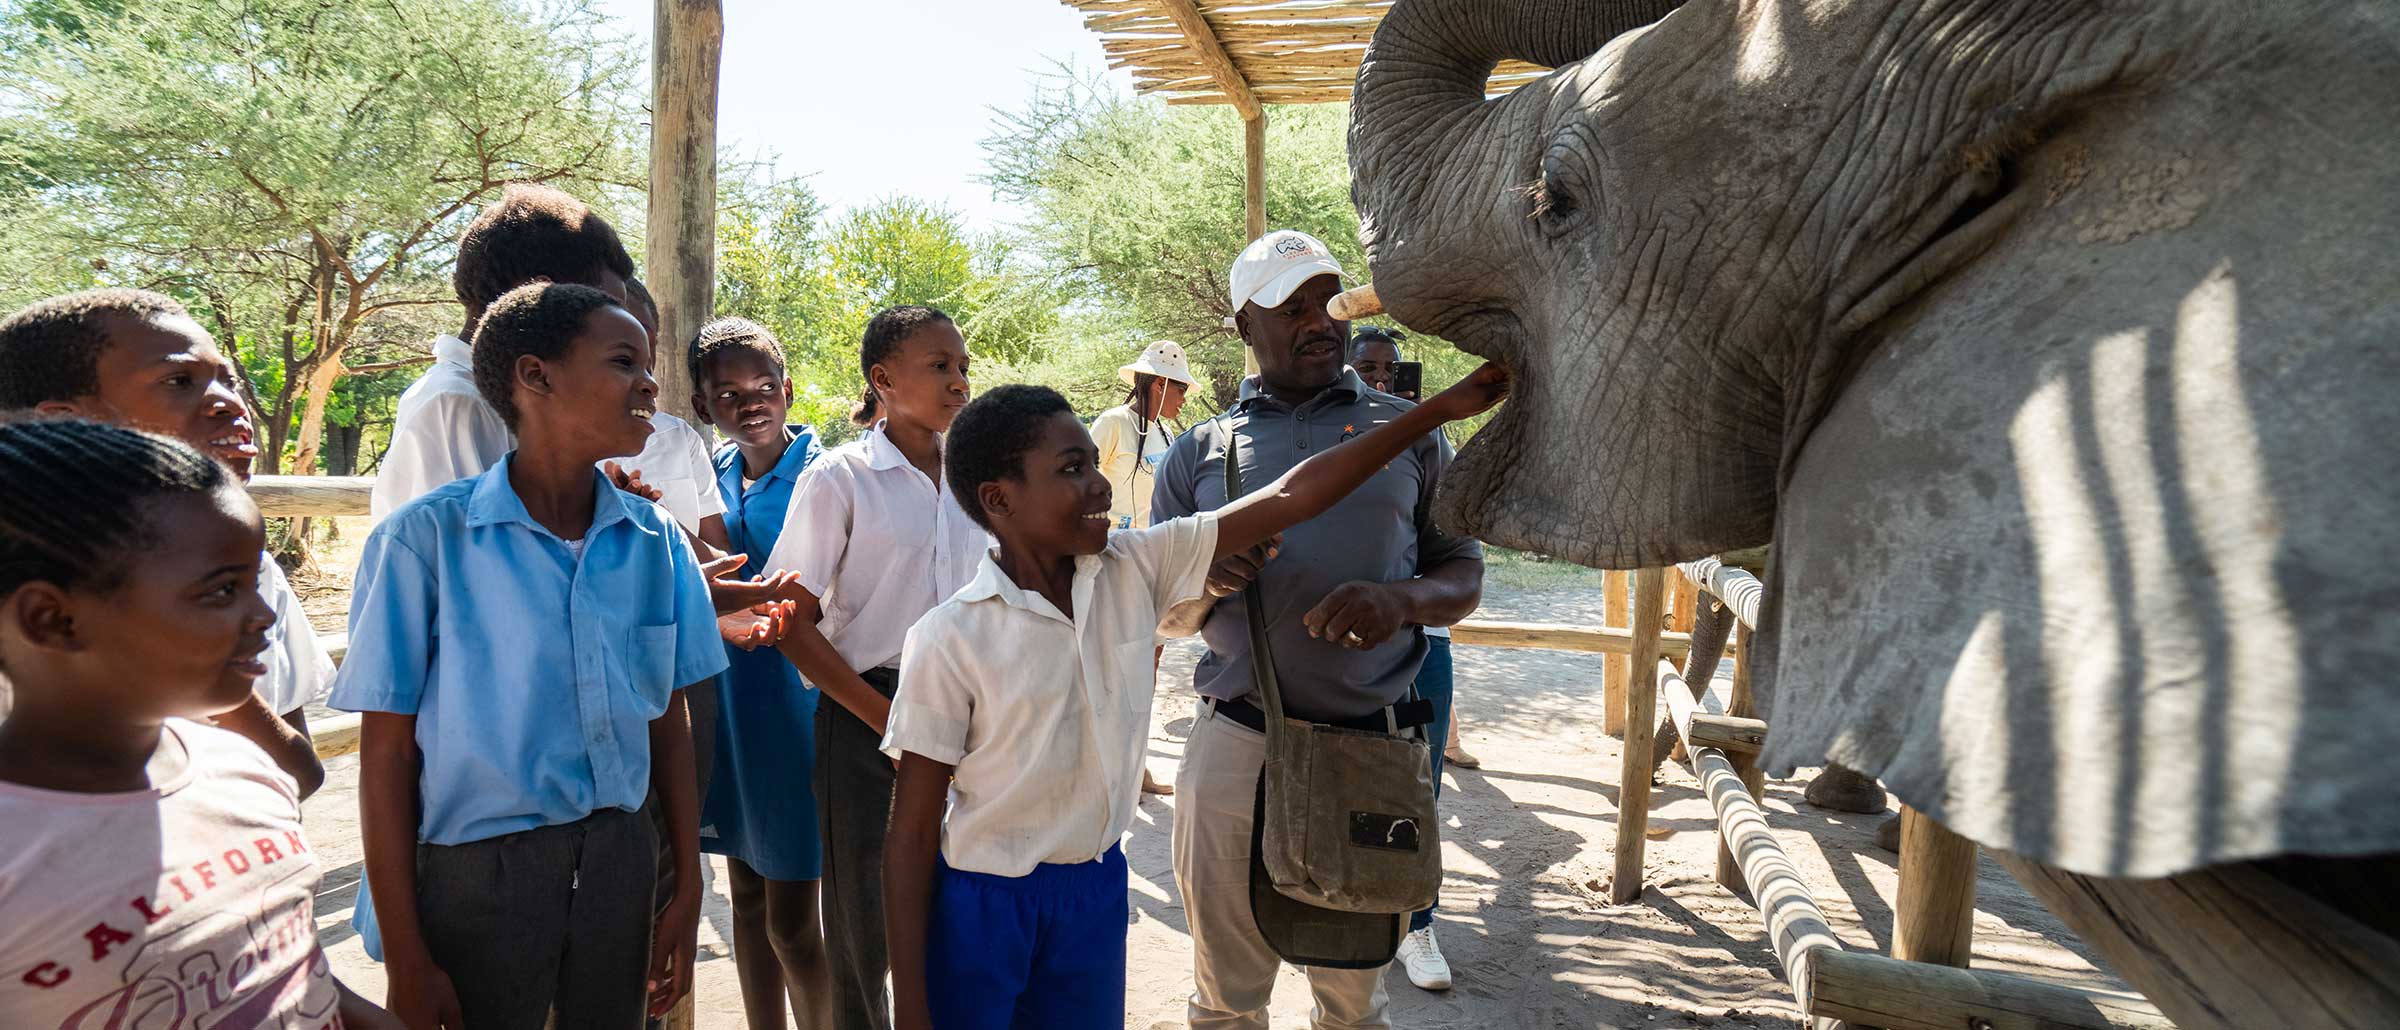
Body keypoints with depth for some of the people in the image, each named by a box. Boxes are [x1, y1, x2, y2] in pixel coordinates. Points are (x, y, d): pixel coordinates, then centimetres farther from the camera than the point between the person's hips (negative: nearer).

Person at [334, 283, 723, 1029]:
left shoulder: (657, 540, 1)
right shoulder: (428, 538, -11)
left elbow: (668, 723, 7)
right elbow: (387, 751, -8)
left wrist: (687, 891, 8)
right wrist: (406, 960, -7)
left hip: (620, 857, 4)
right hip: (478, 874, -4)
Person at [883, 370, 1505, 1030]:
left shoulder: (1134, 567, -6)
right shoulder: (950, 640, -18)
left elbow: (1293, 497, -6)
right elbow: (912, 835, -13)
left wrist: (1441, 408, -6)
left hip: (1097, 888, 4)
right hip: (981, 905, -4)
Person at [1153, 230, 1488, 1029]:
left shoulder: (1407, 431, 7)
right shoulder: (1199, 452, 8)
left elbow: (1464, 577, 6)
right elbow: (1162, 612, 11)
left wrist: (1401, 599, -17)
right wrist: (1205, 582, -13)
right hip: (1234, 746, 0)